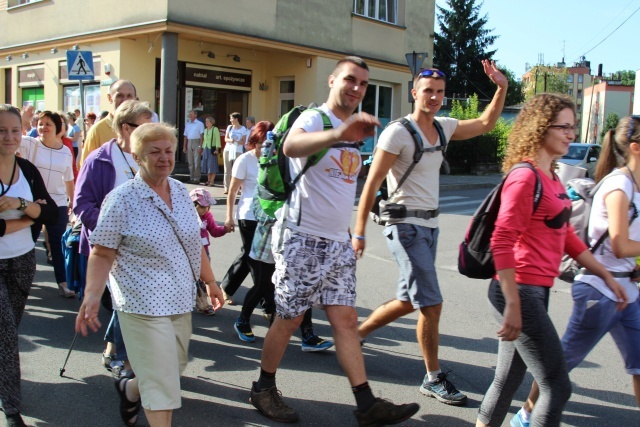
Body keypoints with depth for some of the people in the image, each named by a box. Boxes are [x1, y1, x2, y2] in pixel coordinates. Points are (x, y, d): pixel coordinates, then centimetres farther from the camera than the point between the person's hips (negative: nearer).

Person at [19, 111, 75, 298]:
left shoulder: (66, 151, 4)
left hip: (58, 204, 1)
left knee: (58, 243, 6)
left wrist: (72, 199, 16)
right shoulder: (30, 144, -4)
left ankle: (62, 282, 12)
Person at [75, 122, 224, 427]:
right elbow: (102, 254, -11)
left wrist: (209, 280, 17)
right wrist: (92, 296, -23)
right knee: (161, 381, -3)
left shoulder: (180, 191, 6)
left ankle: (130, 389, 47)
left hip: (180, 299, 7)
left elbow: (194, 243, 15)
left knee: (175, 367, 19)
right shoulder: (121, 199, -11)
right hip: (144, 304, -7)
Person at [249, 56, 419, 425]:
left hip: (339, 242, 7)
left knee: (346, 319, 5)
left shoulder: (356, 130, 13)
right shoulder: (314, 118, -12)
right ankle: (264, 388, 23)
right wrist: (339, 134, -56)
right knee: (289, 320, 4)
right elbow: (291, 146, -38)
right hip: (303, 239, -7)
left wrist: (354, 234, 19)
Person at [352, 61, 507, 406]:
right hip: (406, 225, -8)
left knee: (409, 300, 16)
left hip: (429, 225, 8)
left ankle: (355, 334, 34)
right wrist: (359, 232, -14)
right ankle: (433, 379, 8)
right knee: (431, 304, -7)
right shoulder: (398, 133, -13)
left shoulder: (442, 127, 9)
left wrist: (502, 88, 7)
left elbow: (485, 124, 21)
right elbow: (371, 184, -13)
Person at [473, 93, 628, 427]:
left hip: (536, 291, 9)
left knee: (507, 382, 15)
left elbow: (566, 236, 22)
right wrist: (513, 305, -23)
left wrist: (606, 276, 24)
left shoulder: (551, 178, 14)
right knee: (557, 387, -2)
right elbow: (502, 243, -21)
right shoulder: (525, 177, -15)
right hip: (520, 292, -9)